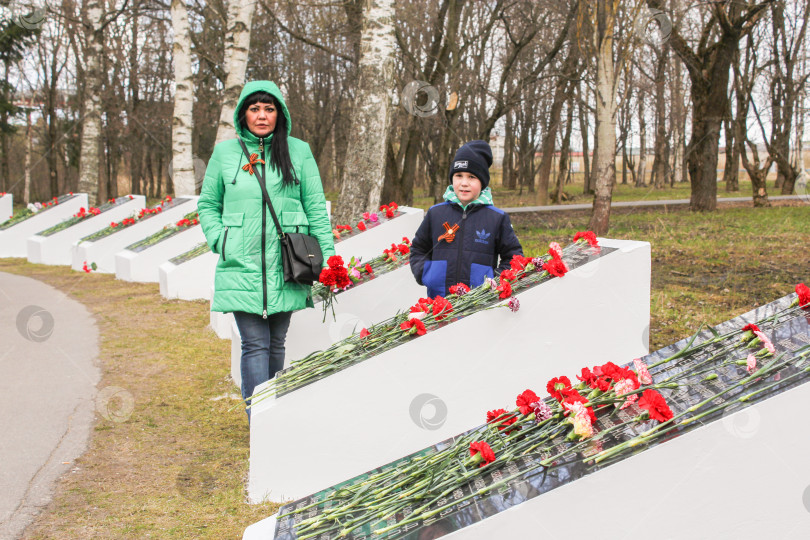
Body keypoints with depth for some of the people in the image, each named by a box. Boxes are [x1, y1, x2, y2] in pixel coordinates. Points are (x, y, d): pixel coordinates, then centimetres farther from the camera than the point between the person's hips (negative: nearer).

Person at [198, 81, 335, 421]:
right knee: (255, 344, -7)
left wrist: (328, 257, 2)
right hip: (241, 267, -1)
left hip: (285, 268, 1)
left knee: (276, 343, 10)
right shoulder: (224, 152, 7)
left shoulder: (298, 151, 6)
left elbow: (316, 207, 7)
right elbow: (207, 205, 15)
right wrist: (219, 242, -1)